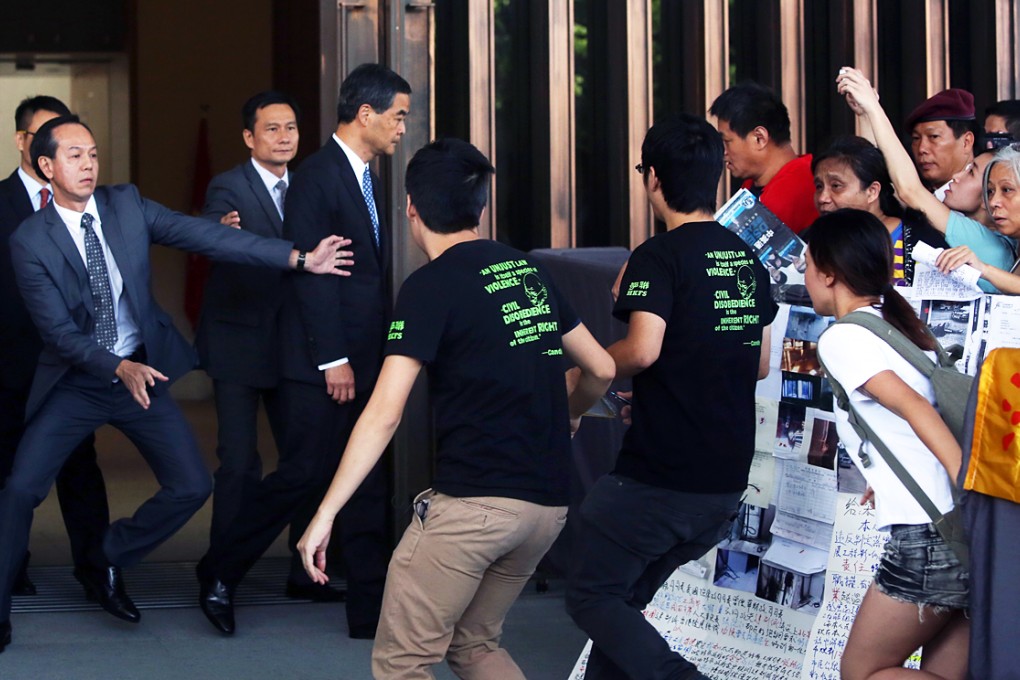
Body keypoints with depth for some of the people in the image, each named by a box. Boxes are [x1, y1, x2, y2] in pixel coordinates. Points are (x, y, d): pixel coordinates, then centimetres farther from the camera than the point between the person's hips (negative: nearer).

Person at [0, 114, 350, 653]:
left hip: (141, 372, 3)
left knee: (191, 486, -2)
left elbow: (208, 237, -10)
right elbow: (58, 331, -15)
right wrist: (119, 369, -29)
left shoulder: (126, 205, -4)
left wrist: (300, 259, -16)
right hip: (76, 381, -3)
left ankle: (106, 563, 20)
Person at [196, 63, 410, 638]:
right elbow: (310, 272, -18)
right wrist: (333, 359, -20)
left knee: (368, 488, 8)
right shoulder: (318, 177, -12)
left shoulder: (367, 180, 16)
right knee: (304, 475, -6)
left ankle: (372, 611, 11)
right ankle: (220, 574, 11)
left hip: (365, 363, 9)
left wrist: (384, 354, 14)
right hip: (324, 366, -9)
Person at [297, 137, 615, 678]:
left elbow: (384, 414, -14)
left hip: (472, 501, -7)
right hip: (549, 503, 7)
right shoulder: (530, 271, 12)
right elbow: (600, 370, 19)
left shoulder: (430, 287, -7)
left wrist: (324, 516, -13)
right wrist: (564, 419, 41)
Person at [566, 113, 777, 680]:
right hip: (727, 480, 8)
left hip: (658, 477, -8)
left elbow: (642, 350, -26)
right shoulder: (747, 259, 11)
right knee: (627, 598, 20)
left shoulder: (659, 257, -12)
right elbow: (760, 365, 19)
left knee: (591, 596, 4)